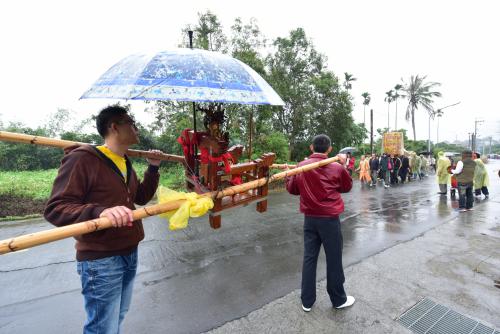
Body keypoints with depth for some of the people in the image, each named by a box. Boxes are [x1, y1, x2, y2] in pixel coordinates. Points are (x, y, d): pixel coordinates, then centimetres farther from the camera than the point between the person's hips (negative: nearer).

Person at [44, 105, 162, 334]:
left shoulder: (125, 163, 11)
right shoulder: (81, 158, -16)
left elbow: (141, 197, 17)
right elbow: (55, 209, -21)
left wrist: (153, 168, 7)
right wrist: (100, 211, -38)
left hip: (130, 253, 8)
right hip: (101, 261, -8)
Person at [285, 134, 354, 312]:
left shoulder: (301, 167, -4)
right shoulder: (337, 168, -10)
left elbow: (292, 189, 9)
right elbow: (348, 186, 8)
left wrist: (288, 175, 26)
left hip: (310, 218, 3)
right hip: (330, 219, -2)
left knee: (309, 258, 13)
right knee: (334, 259, 12)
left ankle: (307, 301, 25)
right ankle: (339, 299, 31)